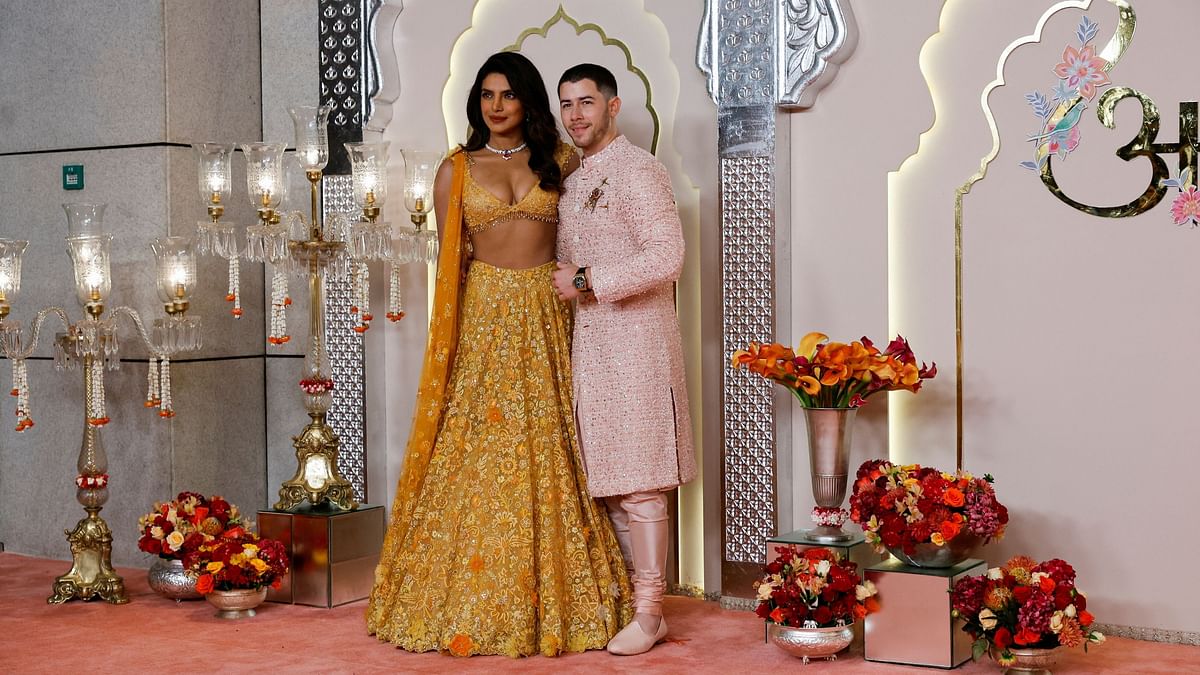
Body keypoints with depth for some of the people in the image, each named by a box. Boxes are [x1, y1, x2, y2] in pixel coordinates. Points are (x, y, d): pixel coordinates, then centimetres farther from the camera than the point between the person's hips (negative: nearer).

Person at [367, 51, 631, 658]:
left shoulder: (560, 161, 10)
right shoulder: (456, 170, 7)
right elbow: (449, 259, 8)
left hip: (546, 318, 1)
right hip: (481, 318, -1)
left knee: (547, 455, 0)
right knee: (475, 450, -3)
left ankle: (552, 602, 8)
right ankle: (469, 605, 5)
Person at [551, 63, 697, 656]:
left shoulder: (639, 171, -9)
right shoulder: (572, 182, 17)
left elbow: (666, 259, -19)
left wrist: (586, 281, -14)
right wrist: (565, 285, 11)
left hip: (635, 339, -8)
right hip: (587, 341, 8)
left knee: (638, 484, -6)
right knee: (606, 479, 9)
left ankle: (649, 612, 1)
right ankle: (625, 596, 17)